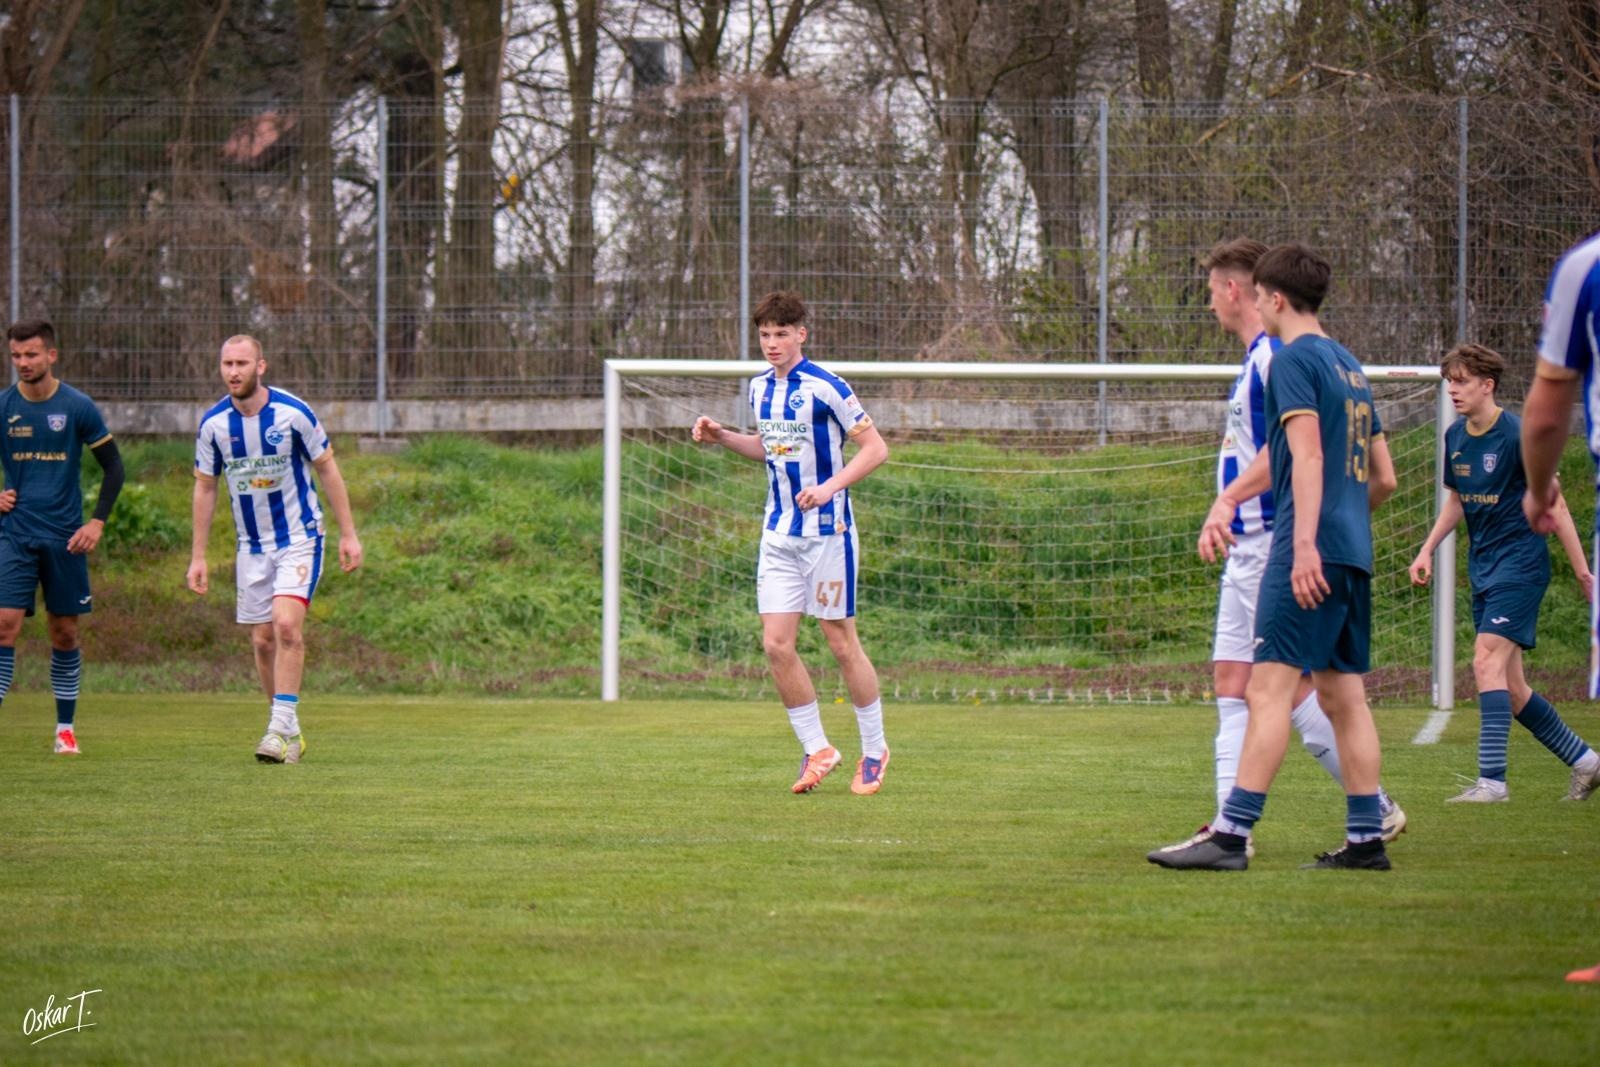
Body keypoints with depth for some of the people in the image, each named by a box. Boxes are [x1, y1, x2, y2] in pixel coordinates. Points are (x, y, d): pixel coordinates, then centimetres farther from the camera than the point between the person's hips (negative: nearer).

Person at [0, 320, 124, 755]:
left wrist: (98, 521, -5)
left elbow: (113, 466, 4)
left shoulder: (78, 407, -4)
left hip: (65, 538, 0)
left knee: (65, 633, 6)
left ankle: (66, 726, 18)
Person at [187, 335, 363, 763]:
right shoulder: (213, 424, -5)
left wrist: (348, 534, -3)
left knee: (287, 625, -19)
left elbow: (327, 469, -3)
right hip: (252, 546, 4)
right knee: (262, 639, 4)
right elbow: (205, 488, 6)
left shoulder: (293, 413, -14)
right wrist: (198, 557, 5)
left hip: (299, 539, -4)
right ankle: (289, 731, 17)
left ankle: (281, 728, -19)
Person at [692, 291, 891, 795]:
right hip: (779, 535, 6)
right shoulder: (760, 388, 8)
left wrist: (830, 487, -23)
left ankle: (874, 750, 16)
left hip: (827, 531, -6)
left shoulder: (826, 388, -13)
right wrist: (722, 437, 9)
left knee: (841, 643, 1)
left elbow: (875, 447, -12)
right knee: (776, 644, -2)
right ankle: (816, 749, 11)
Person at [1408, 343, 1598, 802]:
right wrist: (1428, 549, 12)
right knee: (1510, 688, 8)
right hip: (1482, 568, 8)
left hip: (1520, 563, -8)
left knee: (1488, 661, -20)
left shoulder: (1518, 436, -14)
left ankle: (1492, 779, -23)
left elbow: (1554, 506, -10)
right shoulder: (1455, 437, 7)